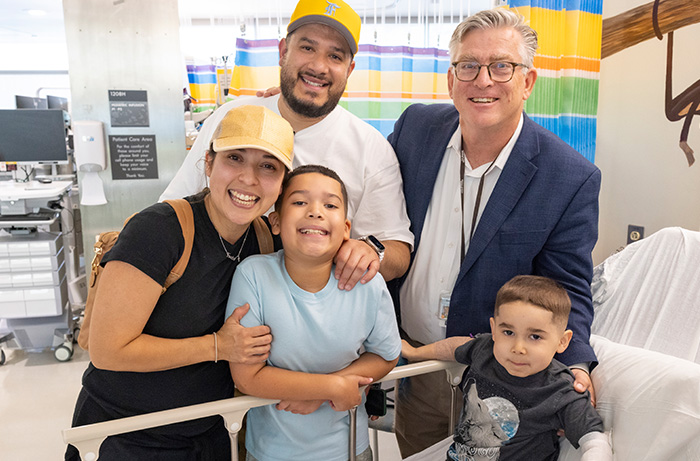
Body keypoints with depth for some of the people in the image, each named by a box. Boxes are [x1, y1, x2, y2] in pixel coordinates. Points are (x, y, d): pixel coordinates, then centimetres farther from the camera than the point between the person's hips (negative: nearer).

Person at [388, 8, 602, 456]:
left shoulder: (572, 179, -16)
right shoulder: (416, 126, -7)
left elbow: (568, 289, -10)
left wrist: (575, 364, -26)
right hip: (409, 362, 4)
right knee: (414, 455, 24)